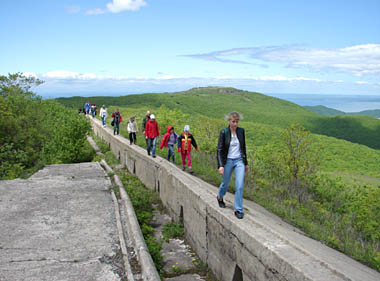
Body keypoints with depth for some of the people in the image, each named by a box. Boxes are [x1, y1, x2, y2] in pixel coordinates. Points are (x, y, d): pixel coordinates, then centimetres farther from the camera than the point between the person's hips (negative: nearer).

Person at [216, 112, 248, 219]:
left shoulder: (241, 131, 0)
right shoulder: (223, 132, -10)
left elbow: (243, 147, 10)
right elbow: (219, 150, -10)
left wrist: (246, 163, 14)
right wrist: (220, 165, -19)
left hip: (239, 161, 2)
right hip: (228, 161, -2)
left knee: (240, 186, -7)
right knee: (225, 183, 14)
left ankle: (238, 210, 5)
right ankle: (220, 197, 47)